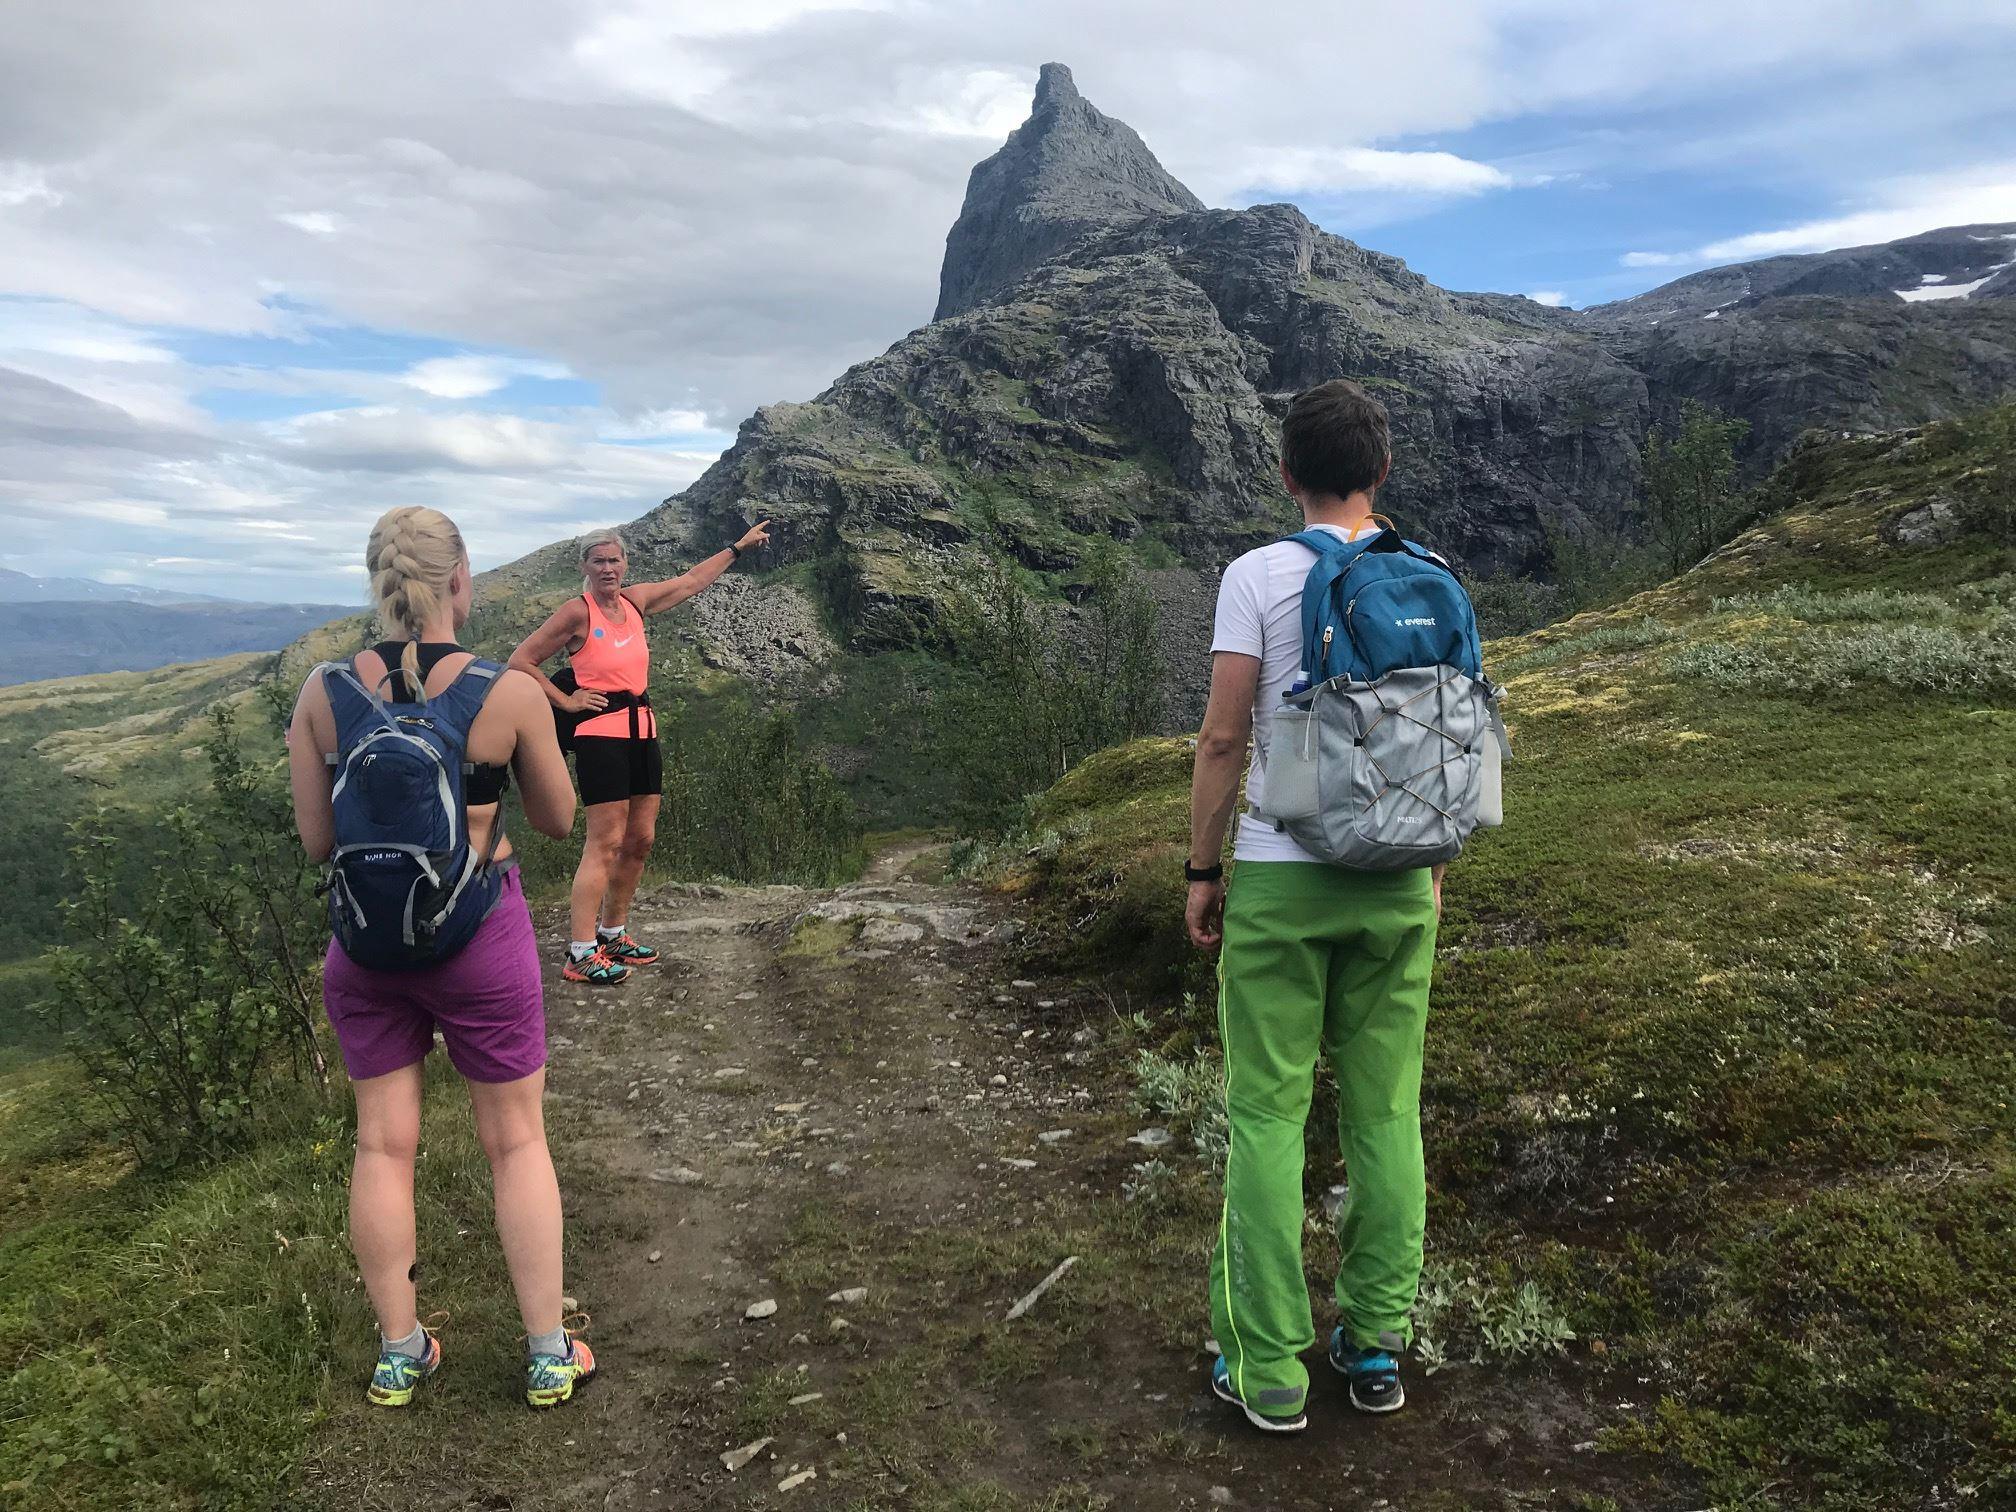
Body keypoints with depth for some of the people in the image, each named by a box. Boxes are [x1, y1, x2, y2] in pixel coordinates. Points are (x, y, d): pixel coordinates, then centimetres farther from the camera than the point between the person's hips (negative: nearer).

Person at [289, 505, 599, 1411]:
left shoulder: (323, 693, -7)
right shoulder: (510, 693, -14)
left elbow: (316, 839, -1)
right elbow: (558, 821, -2)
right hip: (479, 936, -2)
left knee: (383, 1144, 16)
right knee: (517, 1140, 12)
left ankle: (399, 1355, 29)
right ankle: (548, 1356, 22)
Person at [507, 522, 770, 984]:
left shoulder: (635, 601, 11)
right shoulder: (577, 612, -7)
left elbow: (692, 580, 24)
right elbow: (521, 660, -6)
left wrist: (739, 546, 30)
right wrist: (566, 701, -6)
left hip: (642, 733, 7)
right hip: (601, 734, -7)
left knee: (640, 840, 10)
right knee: (605, 845, -10)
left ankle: (612, 934, 23)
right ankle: (581, 955, -8)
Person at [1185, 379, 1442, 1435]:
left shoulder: (1258, 576, -8)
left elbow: (1221, 737, -11)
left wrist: (1201, 869, -1)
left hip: (1282, 874, -4)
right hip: (1399, 879, 4)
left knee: (1267, 1116, 4)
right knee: (1387, 1112, 12)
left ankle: (1270, 1371, 12)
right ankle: (1376, 1345, 24)